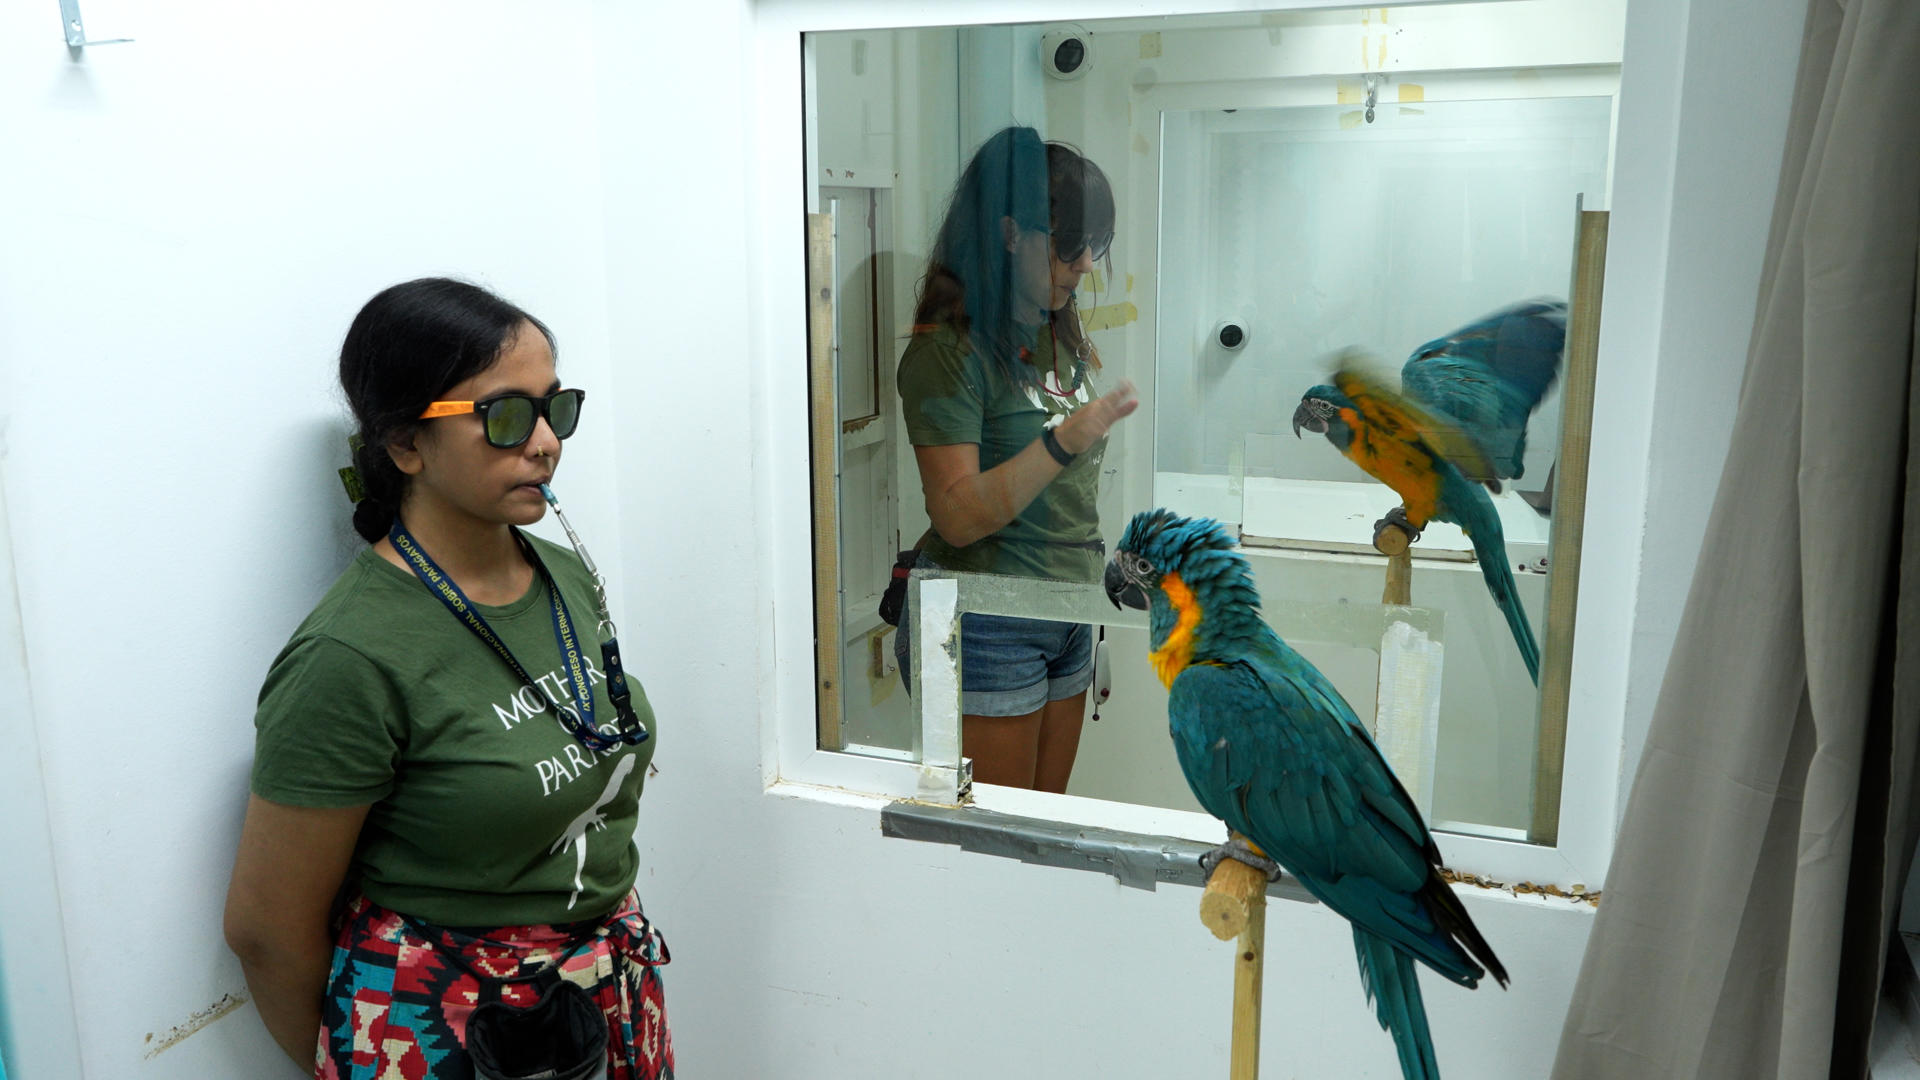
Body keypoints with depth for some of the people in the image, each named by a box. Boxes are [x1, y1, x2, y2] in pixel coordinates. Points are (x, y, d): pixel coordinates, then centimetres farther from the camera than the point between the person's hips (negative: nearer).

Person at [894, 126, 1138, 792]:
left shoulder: (1059, 338, 11)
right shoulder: (949, 351, -15)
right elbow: (957, 517, -23)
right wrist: (1063, 443, -32)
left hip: (1064, 619, 8)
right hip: (985, 629, -8)